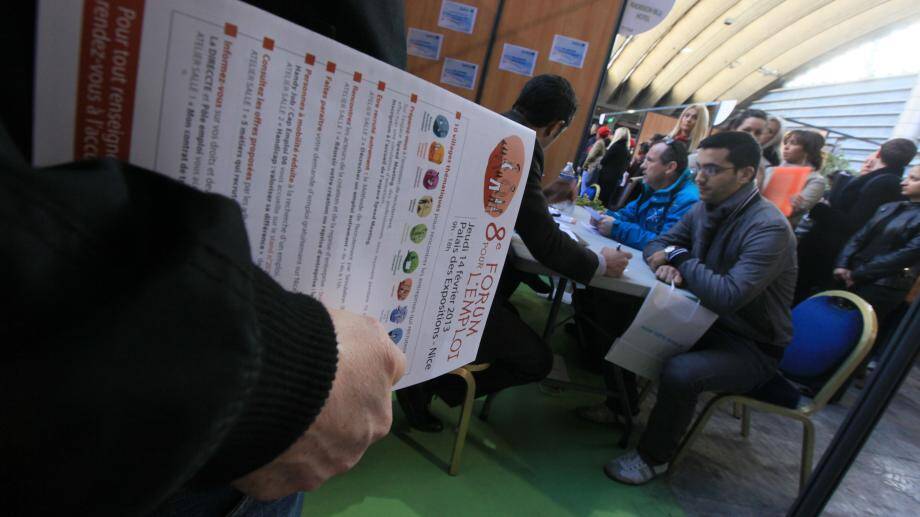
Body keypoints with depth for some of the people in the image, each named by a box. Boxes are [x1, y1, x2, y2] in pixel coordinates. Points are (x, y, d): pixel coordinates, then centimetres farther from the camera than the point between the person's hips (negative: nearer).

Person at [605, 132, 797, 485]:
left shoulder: (769, 228, -26)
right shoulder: (704, 209, -2)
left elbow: (727, 296, -36)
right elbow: (657, 245, 5)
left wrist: (680, 258, -21)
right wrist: (665, 263, -20)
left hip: (751, 347, -7)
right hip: (706, 321, 7)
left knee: (680, 372, -33)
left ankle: (653, 457, -4)